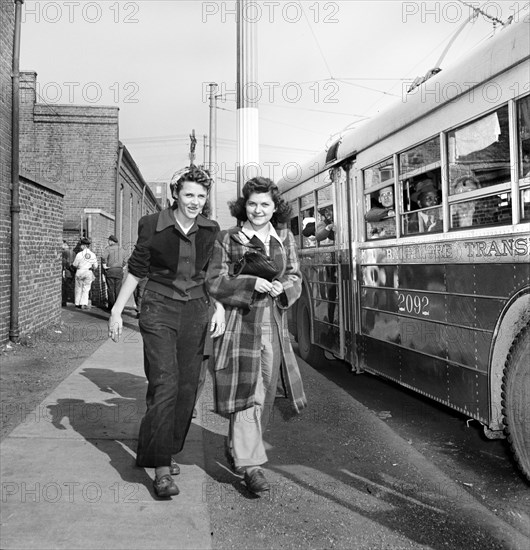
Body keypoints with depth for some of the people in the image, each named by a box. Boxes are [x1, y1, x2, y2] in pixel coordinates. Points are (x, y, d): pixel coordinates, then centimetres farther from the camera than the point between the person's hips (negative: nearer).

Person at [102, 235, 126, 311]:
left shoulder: (108, 248, -5)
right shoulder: (121, 250, 13)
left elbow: (103, 257, -20)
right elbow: (124, 261, 14)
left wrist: (104, 266, -10)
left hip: (110, 270, -4)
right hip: (119, 271, 4)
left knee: (110, 289, 1)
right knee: (118, 289, 5)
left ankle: (111, 305, 3)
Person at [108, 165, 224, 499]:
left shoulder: (210, 231, 6)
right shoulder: (153, 226, -3)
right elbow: (136, 271, 4)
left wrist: (220, 308, -3)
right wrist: (117, 311, 5)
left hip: (195, 312, 4)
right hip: (159, 311, -3)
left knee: (187, 387, 7)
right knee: (164, 384, -12)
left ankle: (168, 451, 25)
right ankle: (161, 467, -4)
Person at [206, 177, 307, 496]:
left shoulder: (285, 238, 11)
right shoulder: (228, 239, 0)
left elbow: (296, 278, 12)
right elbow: (215, 282, -4)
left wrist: (282, 287, -11)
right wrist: (250, 283, -18)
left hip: (274, 324, 5)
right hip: (240, 323, -4)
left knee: (266, 393, 12)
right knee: (247, 392, -9)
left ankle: (237, 448, 34)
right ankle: (250, 464, 0)